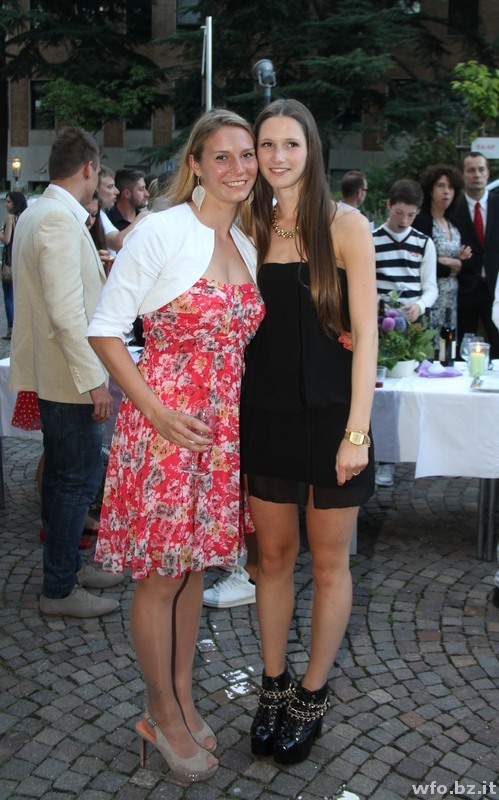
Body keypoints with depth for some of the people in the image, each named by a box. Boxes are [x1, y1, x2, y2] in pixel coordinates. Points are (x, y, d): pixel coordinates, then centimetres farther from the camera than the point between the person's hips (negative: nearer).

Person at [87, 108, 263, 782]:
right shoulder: (162, 231, -12)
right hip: (165, 418, -7)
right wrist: (155, 410, -18)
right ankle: (163, 713, 25)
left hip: (223, 424, 7)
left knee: (195, 563, 17)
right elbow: (104, 328, -11)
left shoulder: (246, 245, 10)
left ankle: (183, 696, 34)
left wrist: (232, 411, 8)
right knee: (159, 574, 6)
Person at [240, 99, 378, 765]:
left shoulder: (345, 227, -5)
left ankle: (312, 696, 26)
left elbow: (365, 333, -9)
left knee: (329, 561, 8)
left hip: (330, 415, -3)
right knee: (273, 555, 13)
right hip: (265, 413, 4)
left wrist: (357, 431, -15)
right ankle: (274, 686, 30)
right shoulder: (250, 229, 7)